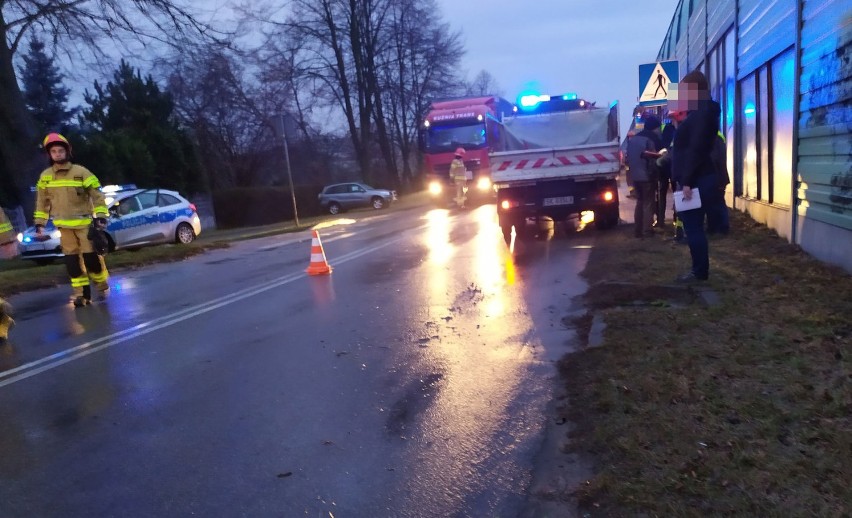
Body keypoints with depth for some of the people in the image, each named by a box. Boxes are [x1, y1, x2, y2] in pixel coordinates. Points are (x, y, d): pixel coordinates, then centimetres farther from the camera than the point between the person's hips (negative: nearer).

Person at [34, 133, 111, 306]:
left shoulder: (81, 172, -7)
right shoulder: (45, 176, 5)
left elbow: (97, 196, -6)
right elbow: (42, 201, 13)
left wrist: (100, 216, -14)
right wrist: (39, 223, 11)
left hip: (84, 223, -4)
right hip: (64, 226, 4)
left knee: (91, 257, -5)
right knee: (72, 260, 3)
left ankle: (102, 286, 15)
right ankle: (82, 293, 9)